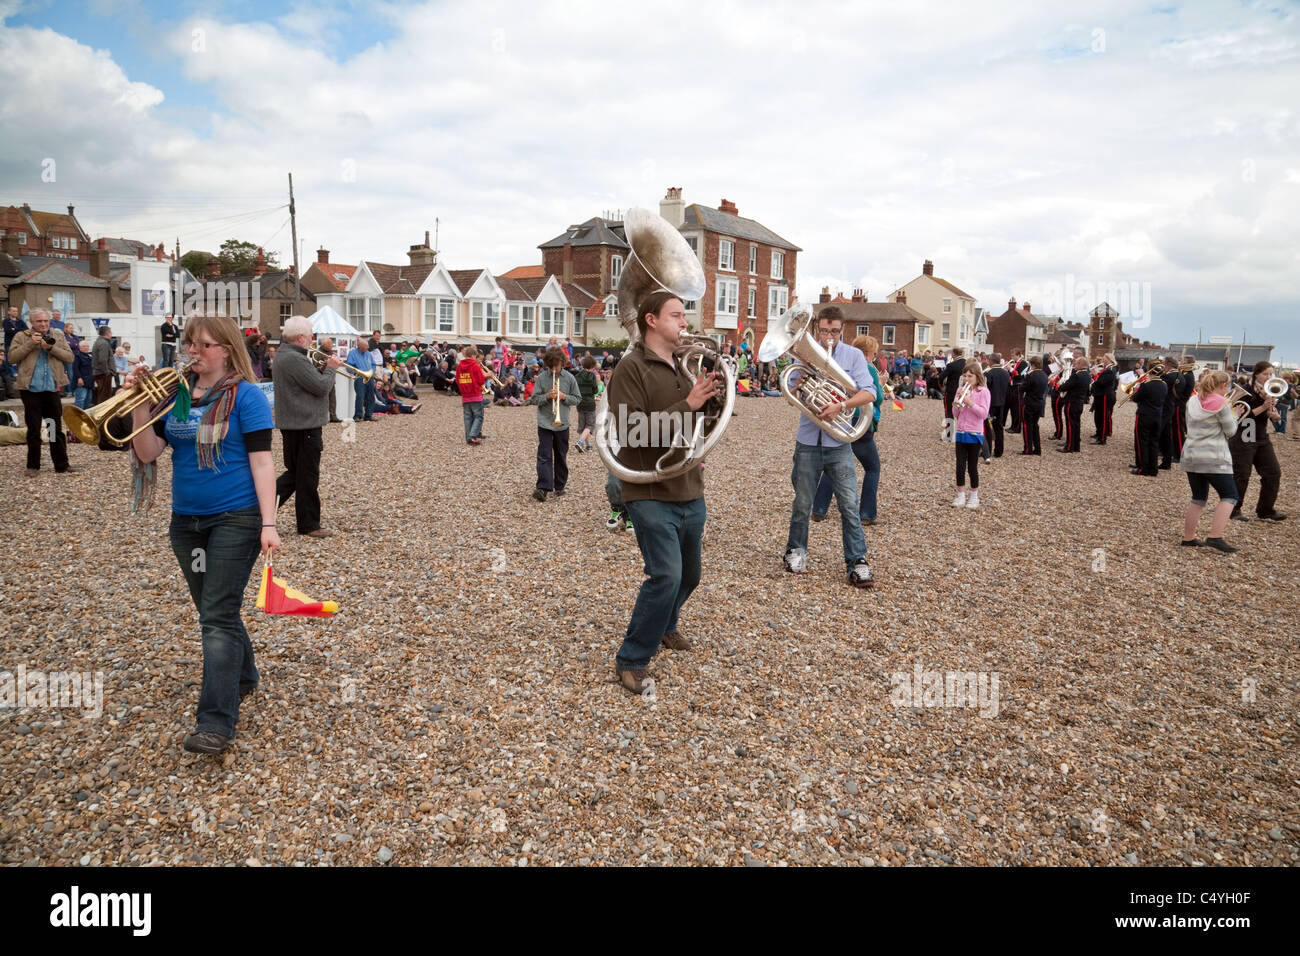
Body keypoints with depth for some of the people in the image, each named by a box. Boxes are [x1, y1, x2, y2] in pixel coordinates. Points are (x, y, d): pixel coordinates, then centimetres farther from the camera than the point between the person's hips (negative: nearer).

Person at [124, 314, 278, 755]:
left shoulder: (245, 395, -9)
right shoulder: (174, 393, 6)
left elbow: (260, 460, -13)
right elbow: (147, 453, 1)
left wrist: (268, 524, -18)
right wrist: (140, 403, -12)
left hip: (235, 519, -6)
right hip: (186, 520, 6)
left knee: (218, 616, -8)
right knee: (212, 611, 17)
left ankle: (216, 722, -5)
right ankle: (243, 677, 39)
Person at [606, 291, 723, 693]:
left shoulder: (680, 369, 13)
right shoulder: (631, 367, -11)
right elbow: (633, 431, -22)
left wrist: (710, 398, -4)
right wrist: (687, 405, -23)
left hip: (690, 493, 8)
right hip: (651, 495, -8)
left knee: (689, 575, 19)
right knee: (667, 575, -17)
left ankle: (663, 624, 47)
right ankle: (631, 662, -1)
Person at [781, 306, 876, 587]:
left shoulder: (853, 356, 1)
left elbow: (869, 394, -8)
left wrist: (842, 405, -24)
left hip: (839, 443, -1)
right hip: (808, 441, 1)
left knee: (849, 505, -4)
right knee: (802, 503, 11)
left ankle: (857, 562, 4)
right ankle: (796, 551, 29)